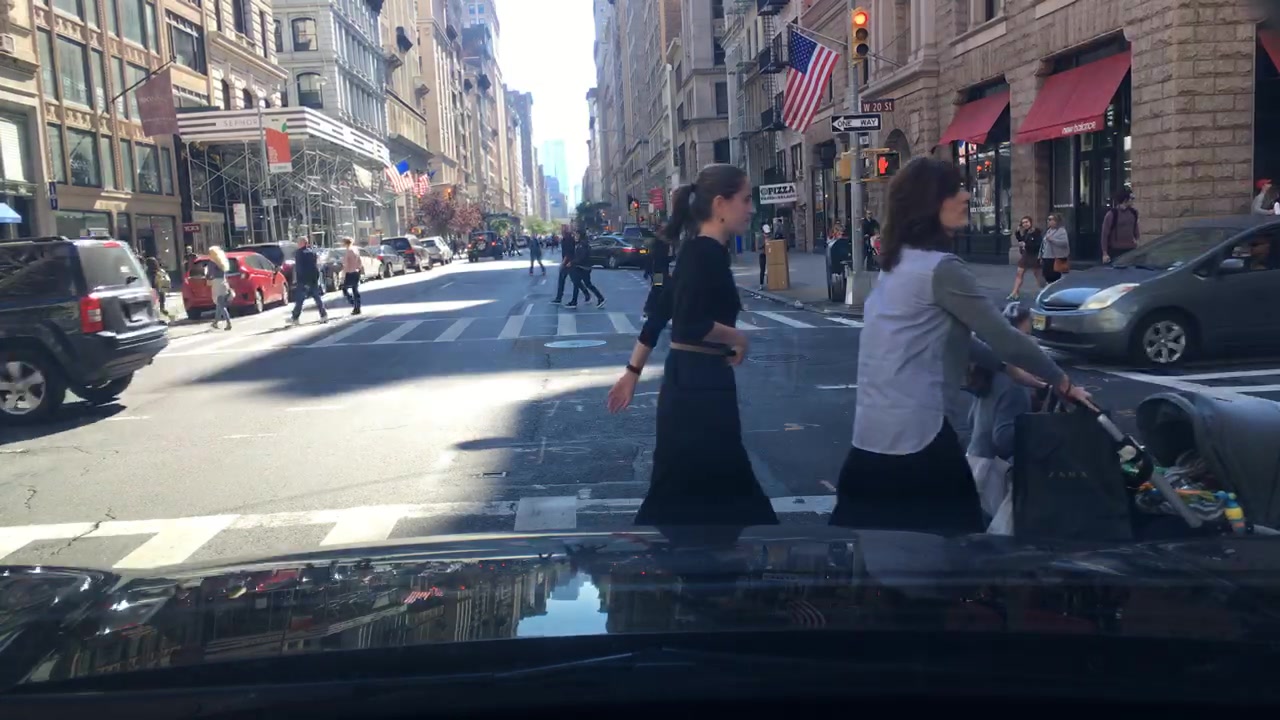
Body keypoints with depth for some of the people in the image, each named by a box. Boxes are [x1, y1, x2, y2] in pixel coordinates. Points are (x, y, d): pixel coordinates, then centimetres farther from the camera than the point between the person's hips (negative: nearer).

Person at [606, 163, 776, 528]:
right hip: (698, 385, -10)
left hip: (698, 381, 10)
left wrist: (632, 372, 19)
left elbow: (658, 316, 15)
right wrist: (736, 338, -12)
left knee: (726, 481, 18)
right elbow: (690, 325, -28)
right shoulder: (706, 253, -17)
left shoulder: (699, 252, 11)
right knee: (677, 491, 0)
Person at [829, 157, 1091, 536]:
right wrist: (1064, 384, 0)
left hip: (875, 427, 9)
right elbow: (1002, 336, -13)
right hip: (916, 432, -9)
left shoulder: (901, 261, 14)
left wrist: (1013, 373, 21)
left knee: (867, 533, 16)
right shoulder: (941, 268, -14)